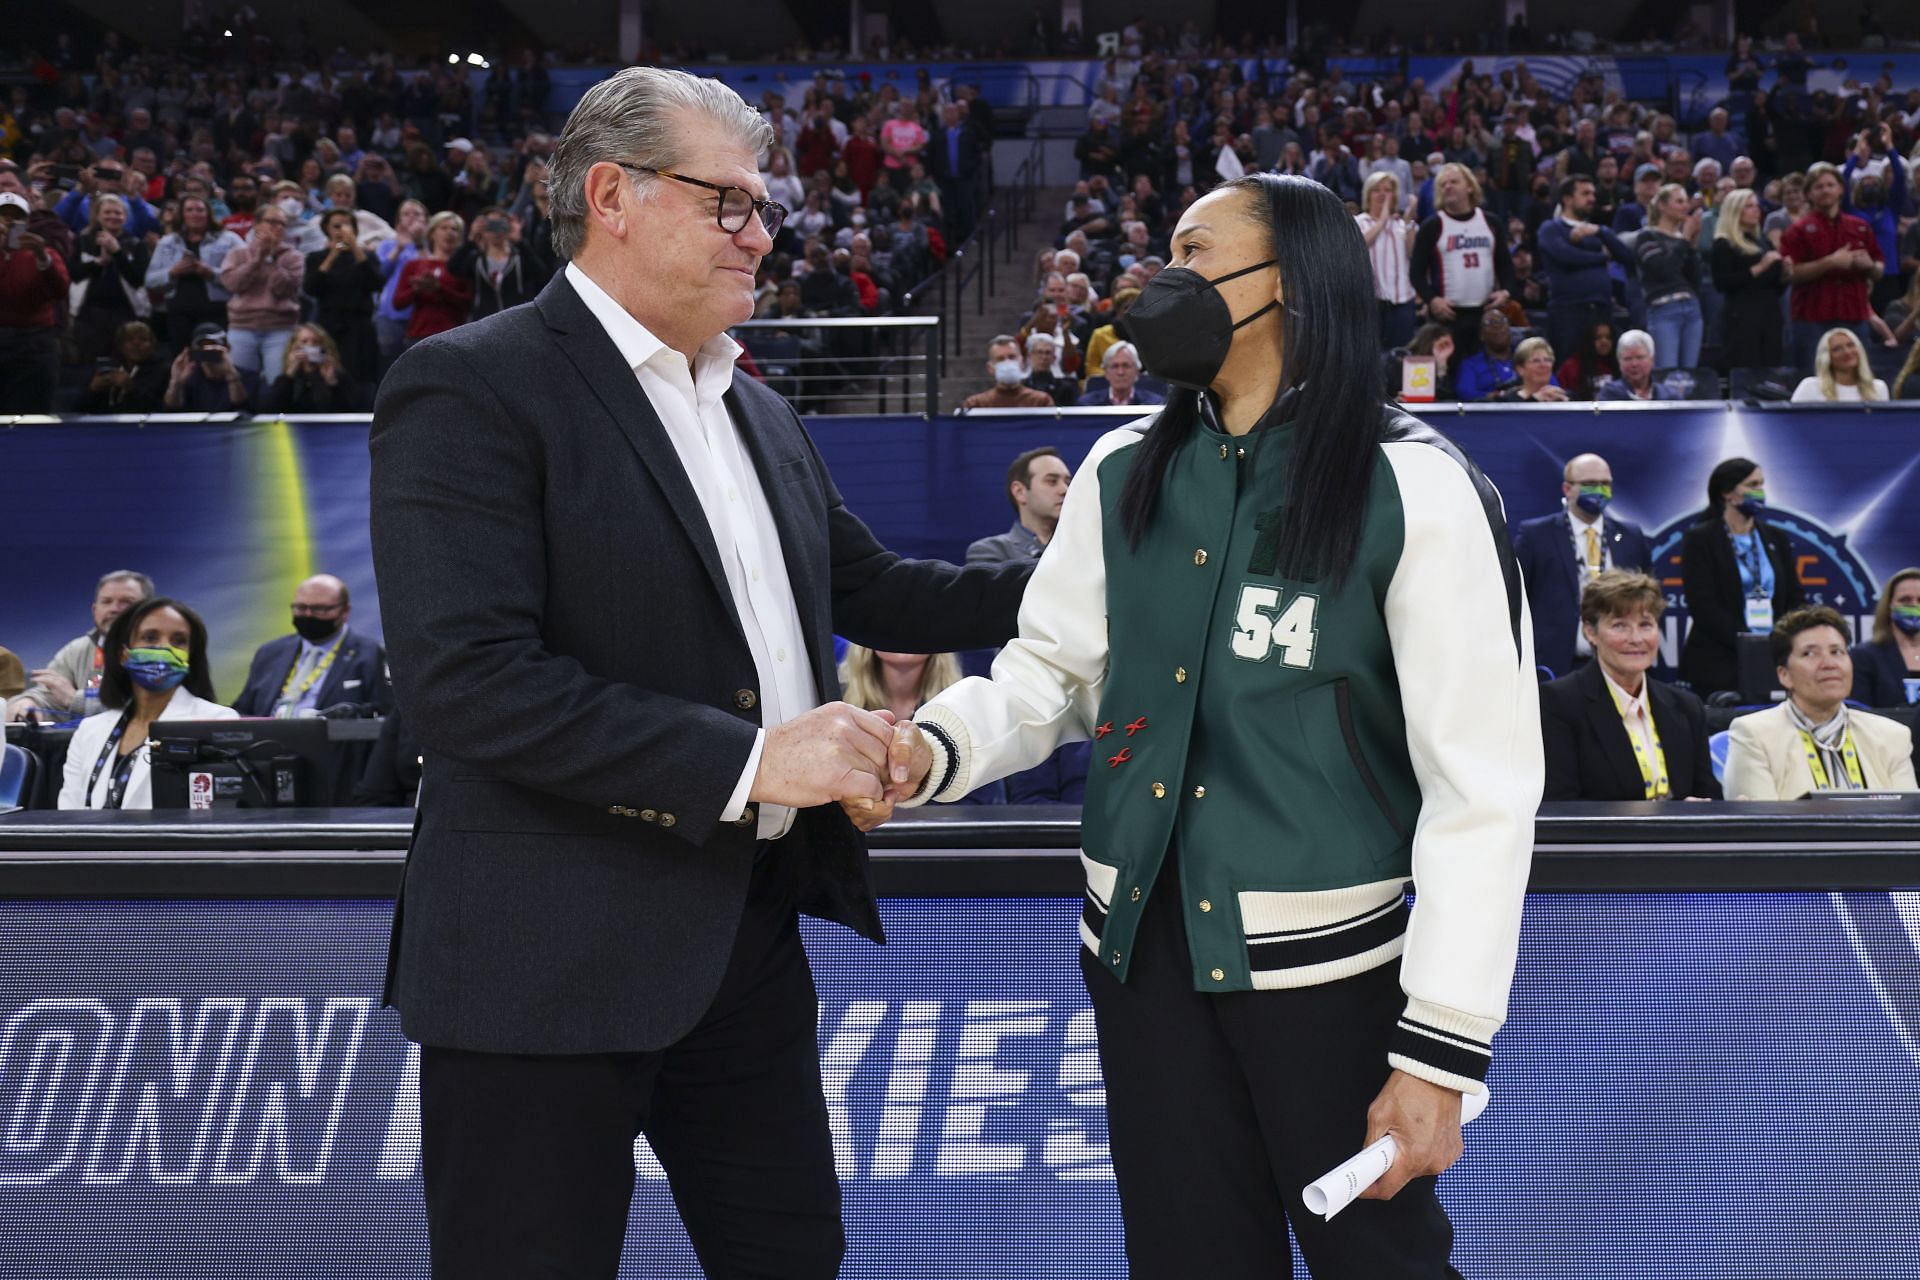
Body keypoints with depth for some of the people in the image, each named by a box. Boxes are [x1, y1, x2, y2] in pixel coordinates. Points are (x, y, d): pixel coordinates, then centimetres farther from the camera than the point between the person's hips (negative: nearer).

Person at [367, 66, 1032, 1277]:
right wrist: (746, 760, -23)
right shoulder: (471, 388, -12)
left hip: (751, 928, 8)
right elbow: (466, 680, -22)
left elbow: (871, 589, 22)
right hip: (556, 951, -8)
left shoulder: (760, 414, 14)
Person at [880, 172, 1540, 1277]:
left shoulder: (1420, 494, -11)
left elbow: (1483, 786, -12)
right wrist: (934, 750, -13)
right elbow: (1050, 672, 10)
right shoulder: (1122, 475, 6)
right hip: (1142, 948, 5)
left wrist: (1441, 1052, -15)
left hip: (1328, 959, -4)